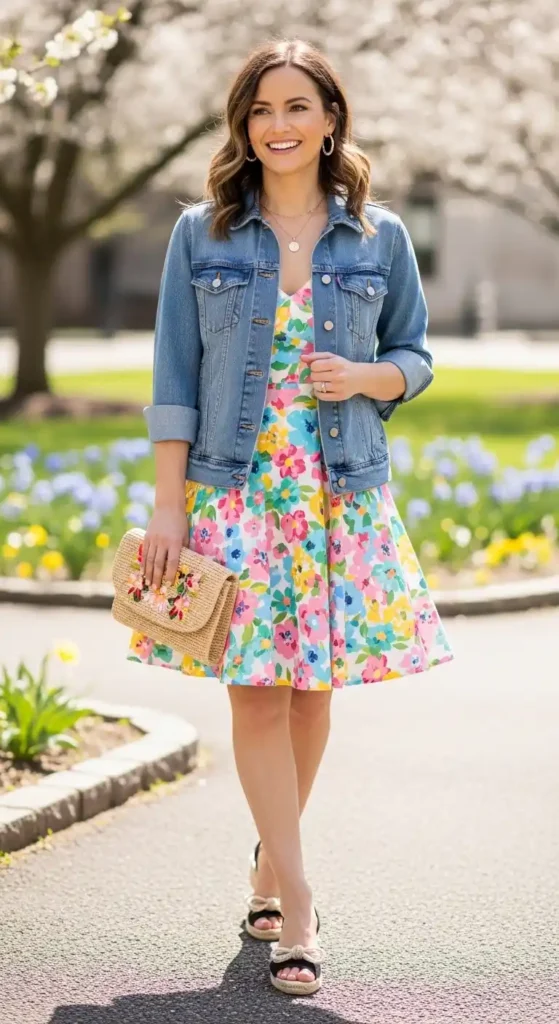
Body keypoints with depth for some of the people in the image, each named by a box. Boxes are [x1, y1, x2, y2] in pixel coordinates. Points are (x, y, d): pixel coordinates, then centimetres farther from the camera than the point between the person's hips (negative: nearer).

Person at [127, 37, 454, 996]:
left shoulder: (378, 236, 5)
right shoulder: (201, 234, 3)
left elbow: (414, 355, 13)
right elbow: (174, 378, 1)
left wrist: (366, 378, -10)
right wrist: (167, 507, -5)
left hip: (345, 492, 1)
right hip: (234, 488, -1)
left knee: (314, 686, 6)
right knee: (256, 689, -6)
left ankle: (271, 863, 26)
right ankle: (296, 901, -1)